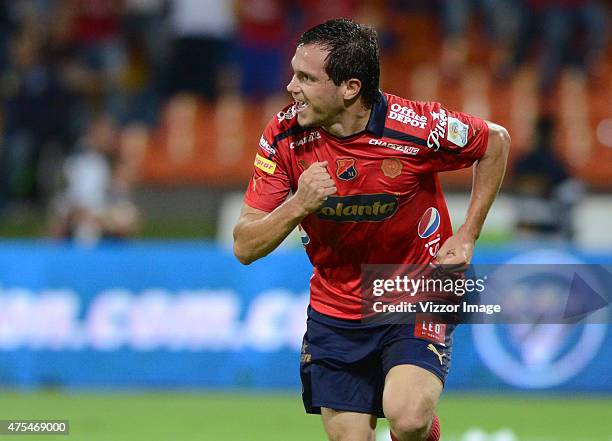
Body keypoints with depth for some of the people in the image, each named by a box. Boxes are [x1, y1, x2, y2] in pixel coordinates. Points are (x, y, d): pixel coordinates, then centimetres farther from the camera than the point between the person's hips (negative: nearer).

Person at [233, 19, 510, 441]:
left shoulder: (418, 127, -20)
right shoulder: (285, 136, -13)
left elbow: (496, 141, 1)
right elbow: (245, 247, -11)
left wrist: (467, 237, -4)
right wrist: (298, 205, -30)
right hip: (335, 311, 3)